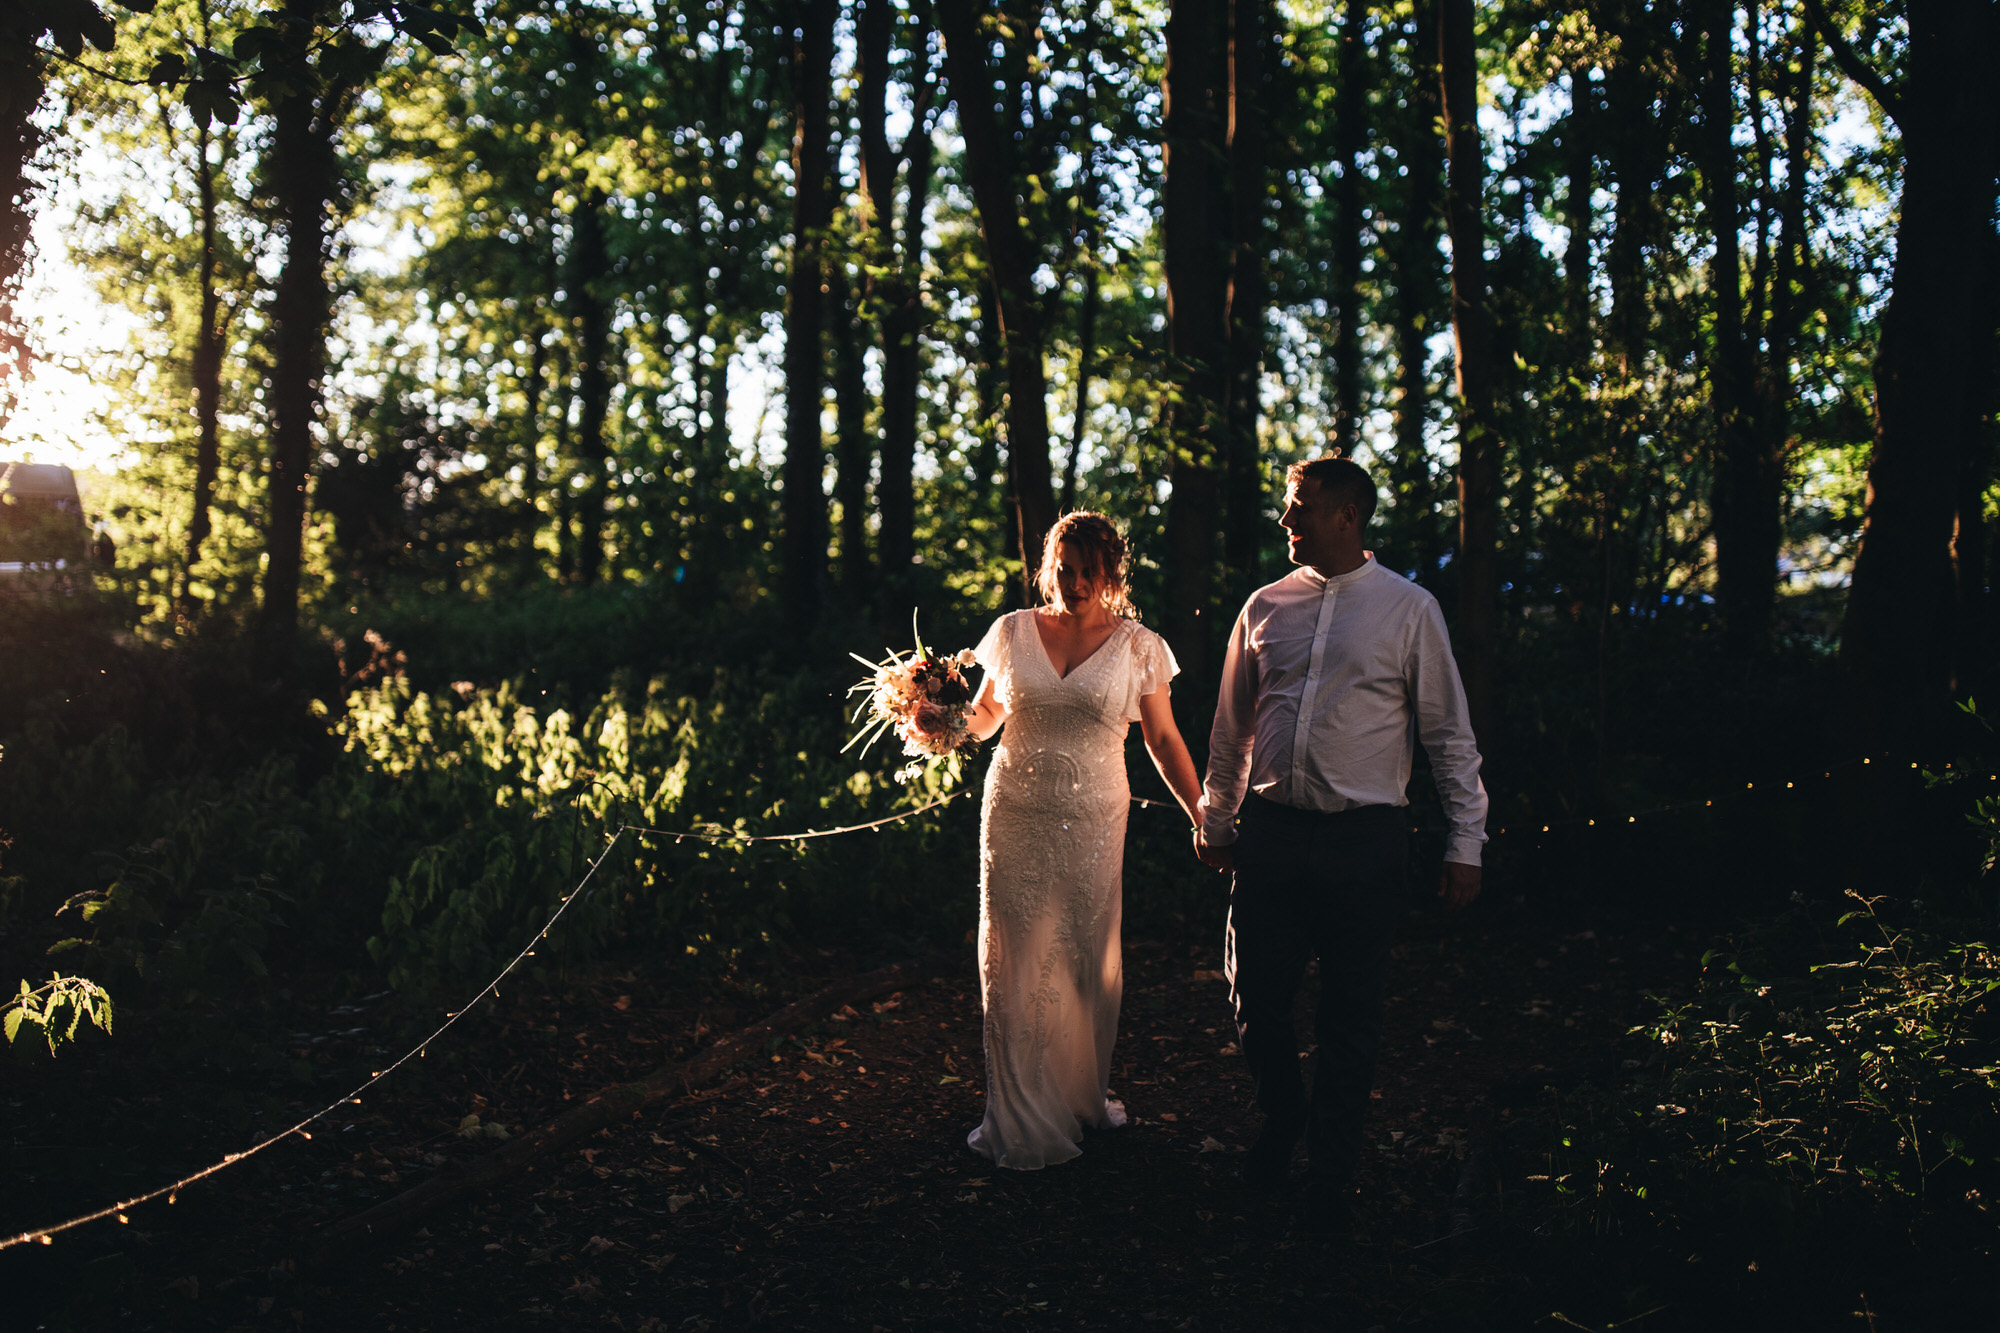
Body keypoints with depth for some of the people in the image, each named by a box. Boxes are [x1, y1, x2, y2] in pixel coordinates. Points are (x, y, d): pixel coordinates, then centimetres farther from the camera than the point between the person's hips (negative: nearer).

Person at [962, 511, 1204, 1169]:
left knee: (1088, 958, 5)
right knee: (1014, 957, 2)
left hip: (1093, 820, -1)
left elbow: (1163, 740, 6)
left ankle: (1083, 1097, 26)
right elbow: (984, 716, 13)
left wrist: (1204, 817, 2)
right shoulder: (1013, 633, 3)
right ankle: (1020, 1116, 13)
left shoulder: (1137, 646, 0)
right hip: (1016, 817, 1)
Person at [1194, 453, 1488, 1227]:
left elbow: (1450, 734, 2)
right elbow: (1232, 727, 17)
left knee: (1352, 1013, 6)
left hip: (1364, 837, -2)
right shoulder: (1266, 607, 8)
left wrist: (1465, 843, -1)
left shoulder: (1409, 610, 0)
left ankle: (1332, 1164, 24)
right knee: (1256, 997, 7)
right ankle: (1281, 1124, 35)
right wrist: (1214, 820, 20)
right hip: (1270, 830, 3)